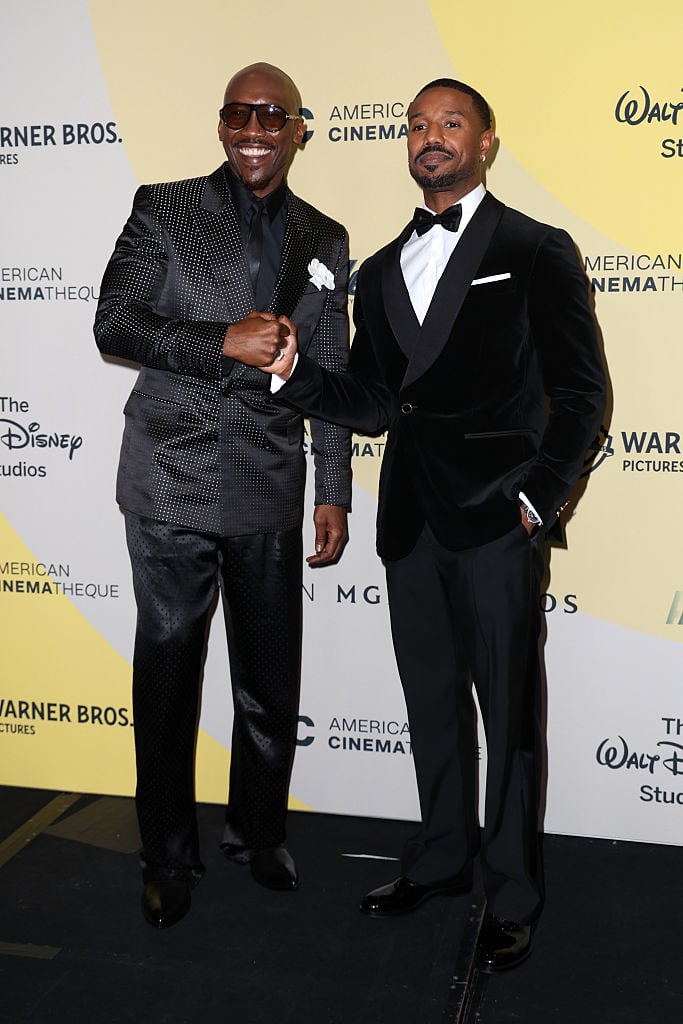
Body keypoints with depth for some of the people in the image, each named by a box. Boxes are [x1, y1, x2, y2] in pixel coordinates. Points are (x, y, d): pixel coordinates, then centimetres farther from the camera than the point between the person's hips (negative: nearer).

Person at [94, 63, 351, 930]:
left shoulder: (324, 241, 11)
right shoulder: (163, 211, 2)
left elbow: (331, 376, 11)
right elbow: (113, 324, -5)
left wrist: (335, 493, 7)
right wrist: (223, 342, -18)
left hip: (270, 490, 3)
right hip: (173, 483, -2)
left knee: (272, 681, 10)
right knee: (168, 677, 7)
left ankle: (257, 832, 33)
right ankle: (168, 857, 25)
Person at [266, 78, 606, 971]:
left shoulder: (537, 252, 0)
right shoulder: (382, 270, 15)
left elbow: (581, 392, -3)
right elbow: (376, 405, 9)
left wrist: (539, 501, -10)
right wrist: (295, 373, -6)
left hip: (496, 524, -5)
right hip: (411, 520, 6)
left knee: (508, 711, 4)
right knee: (432, 700, 16)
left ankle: (513, 898, 20)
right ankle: (442, 858, 34)